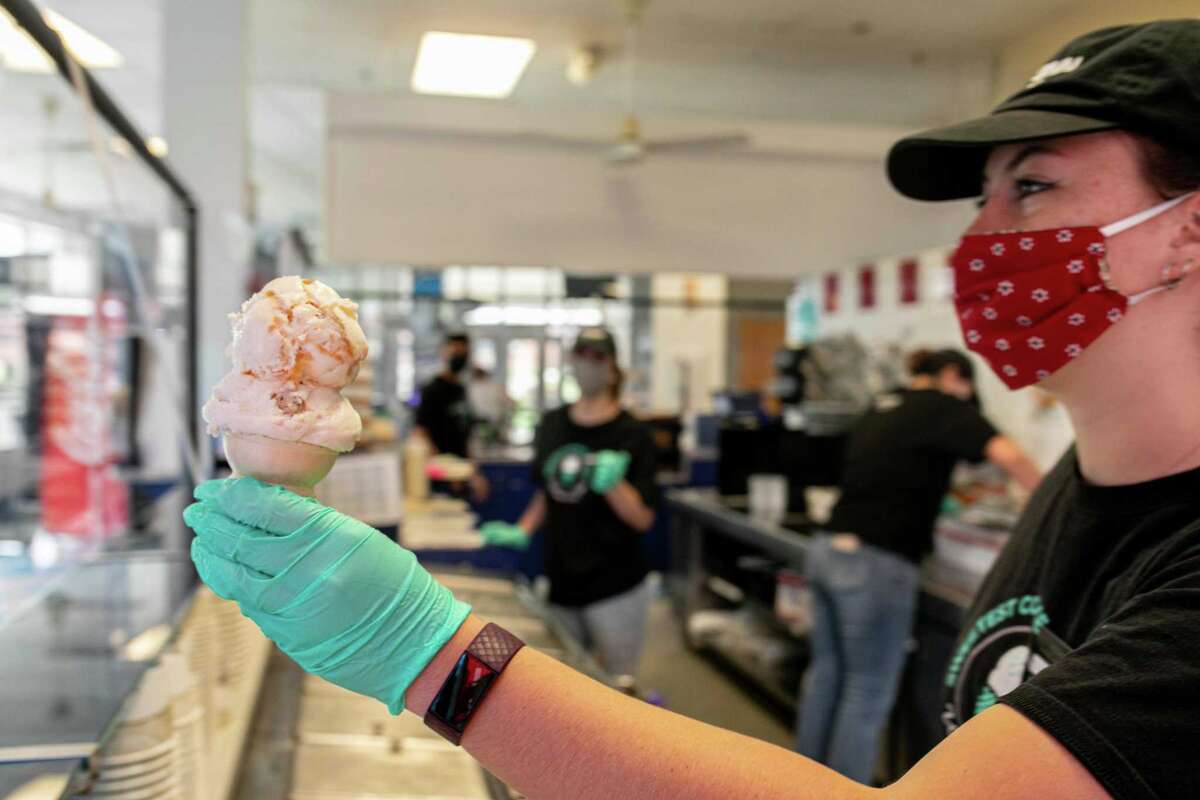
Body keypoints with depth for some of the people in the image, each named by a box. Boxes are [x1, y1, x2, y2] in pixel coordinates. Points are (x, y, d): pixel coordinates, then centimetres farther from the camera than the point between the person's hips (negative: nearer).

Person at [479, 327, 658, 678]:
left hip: (615, 591, -5)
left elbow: (643, 518, -11)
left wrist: (612, 484, -28)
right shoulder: (552, 424, 7)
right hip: (561, 584, 5)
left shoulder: (631, 433, -9)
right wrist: (522, 531, 6)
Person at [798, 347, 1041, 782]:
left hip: (830, 550, 8)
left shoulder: (883, 406, 18)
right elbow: (1010, 456, -17)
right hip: (873, 565, -8)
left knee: (826, 672, 17)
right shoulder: (943, 406, -4)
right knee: (869, 691, 3)